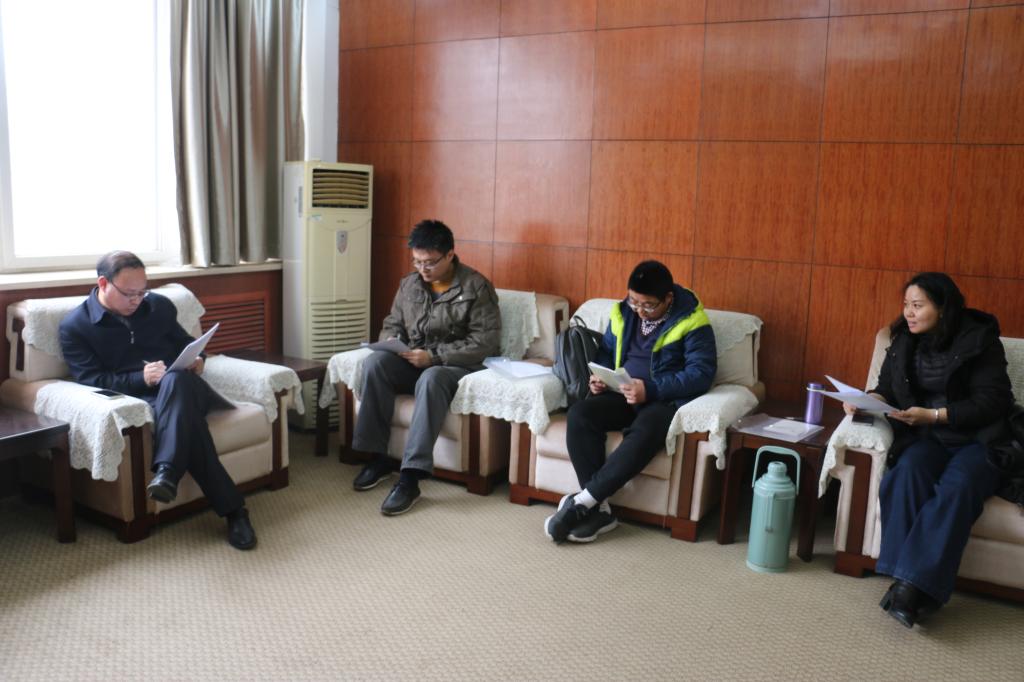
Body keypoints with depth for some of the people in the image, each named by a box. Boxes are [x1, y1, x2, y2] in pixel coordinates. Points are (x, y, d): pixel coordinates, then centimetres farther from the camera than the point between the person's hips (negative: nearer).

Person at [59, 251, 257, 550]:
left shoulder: (159, 305, 15)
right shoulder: (74, 327, 4)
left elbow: (186, 342, 26)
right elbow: (91, 381, -6)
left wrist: (196, 359, 1)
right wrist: (140, 379, -21)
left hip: (183, 386, 3)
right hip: (137, 399, -3)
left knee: (175, 379, -38)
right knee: (181, 413, -39)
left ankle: (167, 472, -42)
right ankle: (232, 507, -39)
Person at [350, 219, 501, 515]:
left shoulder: (476, 287, -9)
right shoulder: (409, 283, 9)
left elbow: (486, 342, -16)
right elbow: (392, 324, 17)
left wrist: (434, 356, -23)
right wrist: (391, 343, -9)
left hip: (458, 367, -5)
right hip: (413, 363, 6)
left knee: (431, 379, -39)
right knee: (375, 362, -25)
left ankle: (410, 476, -39)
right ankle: (378, 456, -17)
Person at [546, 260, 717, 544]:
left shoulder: (692, 323, -8)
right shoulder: (623, 313, 8)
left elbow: (701, 373, -15)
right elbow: (606, 352, 21)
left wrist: (651, 389, -25)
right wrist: (599, 376, -2)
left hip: (666, 400, -5)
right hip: (623, 394, 5)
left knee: (644, 432, -39)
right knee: (579, 413, -26)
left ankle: (582, 501, -29)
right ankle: (599, 508, -26)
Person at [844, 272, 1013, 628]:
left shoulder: (979, 341, -8)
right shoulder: (904, 340, 6)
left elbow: (992, 401, -13)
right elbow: (887, 387, 10)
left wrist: (934, 415, -23)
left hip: (978, 440, -3)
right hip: (927, 437, 3)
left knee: (957, 487, -34)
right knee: (908, 471, -31)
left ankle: (916, 582, -36)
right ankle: (906, 579, -34)